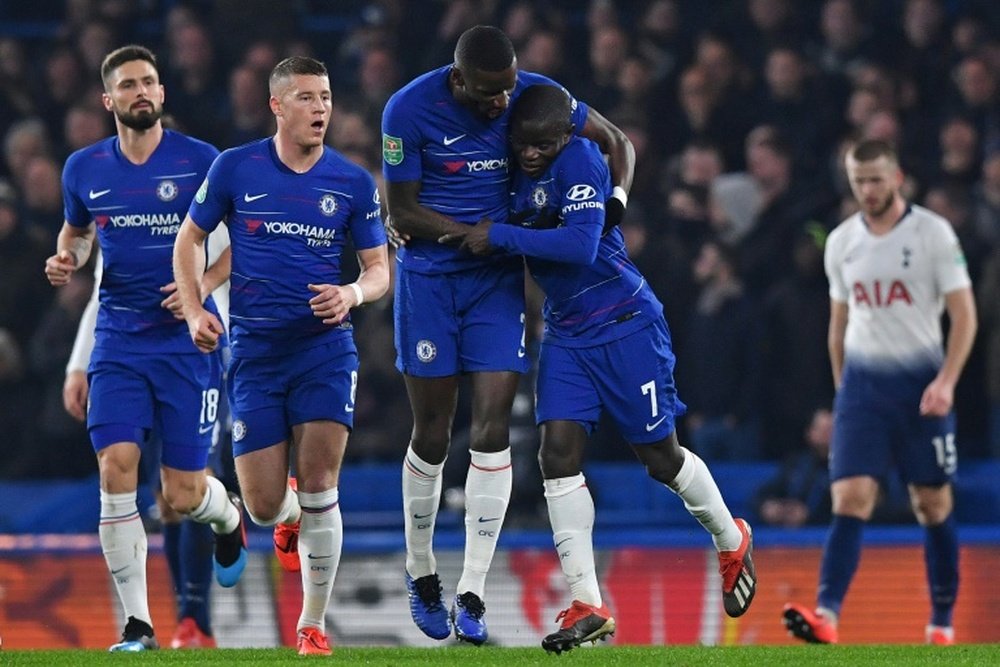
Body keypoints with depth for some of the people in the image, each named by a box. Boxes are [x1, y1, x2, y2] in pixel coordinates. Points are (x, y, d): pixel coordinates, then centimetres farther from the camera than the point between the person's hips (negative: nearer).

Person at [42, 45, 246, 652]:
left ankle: (229, 516, 39)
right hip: (119, 342, 2)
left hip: (187, 340, -2)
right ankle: (137, 627, -7)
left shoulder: (200, 161, -5)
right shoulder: (85, 169, 6)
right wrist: (67, 261, 3)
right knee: (116, 471, -13)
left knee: (184, 495, -1)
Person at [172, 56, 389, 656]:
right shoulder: (235, 168, 0)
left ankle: (314, 626, 2)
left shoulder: (353, 183, 2)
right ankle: (290, 515, 39)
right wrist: (195, 310, -3)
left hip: (325, 343, 0)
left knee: (319, 485, -12)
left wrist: (353, 294, -15)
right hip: (255, 351, 0)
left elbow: (380, 269, 8)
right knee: (264, 506, -2)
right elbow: (190, 238, 11)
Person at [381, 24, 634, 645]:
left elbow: (617, 141, 5)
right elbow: (402, 212, -12)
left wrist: (615, 202, -13)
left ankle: (472, 595, -6)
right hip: (429, 279, -2)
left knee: (492, 430, -8)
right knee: (432, 436, 2)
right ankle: (421, 574, 24)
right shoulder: (411, 110, -18)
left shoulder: (535, 96, -10)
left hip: (498, 280, 2)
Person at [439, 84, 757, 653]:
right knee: (559, 453, -7)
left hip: (626, 327, -7)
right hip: (567, 333, 7)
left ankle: (733, 542, 35)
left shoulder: (580, 162, -20)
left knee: (660, 456, 5)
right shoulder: (518, 172, 2)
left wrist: (499, 236, -26)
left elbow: (580, 244, -31)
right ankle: (588, 608, -7)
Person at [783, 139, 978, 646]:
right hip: (862, 380, 2)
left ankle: (942, 624, 16)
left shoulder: (933, 233, -5)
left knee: (933, 505, 5)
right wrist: (842, 389, 15)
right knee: (850, 499, -12)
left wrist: (945, 382, -17)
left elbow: (964, 315, -6)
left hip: (920, 380, -2)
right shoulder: (841, 242, 7)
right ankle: (826, 615, -23)